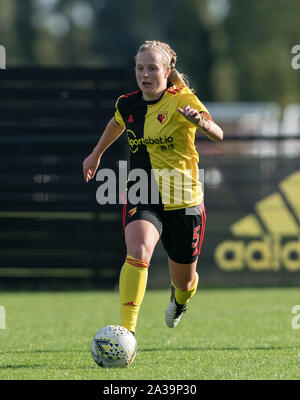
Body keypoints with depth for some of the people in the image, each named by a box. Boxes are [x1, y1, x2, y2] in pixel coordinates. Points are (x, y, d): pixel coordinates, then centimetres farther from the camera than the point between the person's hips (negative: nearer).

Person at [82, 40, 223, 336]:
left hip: (184, 200, -1)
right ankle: (127, 331, -34)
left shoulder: (182, 100, -11)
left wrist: (200, 122, -48)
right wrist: (96, 154, 36)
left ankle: (179, 300, 53)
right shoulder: (128, 104, 0)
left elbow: (218, 135, -27)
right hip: (142, 197, 1)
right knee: (138, 251, -31)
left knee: (184, 281, 13)